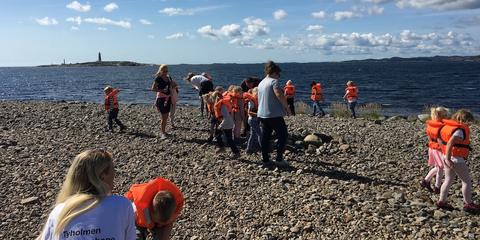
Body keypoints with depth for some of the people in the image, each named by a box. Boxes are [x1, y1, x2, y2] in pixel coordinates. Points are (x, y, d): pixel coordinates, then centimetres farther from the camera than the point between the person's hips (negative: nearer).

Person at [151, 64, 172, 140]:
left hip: (168, 98, 7)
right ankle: (162, 133, -2)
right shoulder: (158, 78, -8)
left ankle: (163, 131, 22)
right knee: (164, 116, -9)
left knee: (166, 116, 11)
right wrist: (162, 90, -22)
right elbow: (153, 88, -11)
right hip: (161, 98, -7)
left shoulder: (169, 78, 11)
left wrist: (171, 99, 15)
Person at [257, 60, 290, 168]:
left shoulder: (261, 83, 15)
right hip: (274, 115, -8)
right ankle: (279, 159, 3)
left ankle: (265, 160, 14)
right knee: (283, 135, 4)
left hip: (262, 115, 8)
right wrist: (287, 107, -13)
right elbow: (280, 95, -26)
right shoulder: (274, 81, -11)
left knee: (265, 138, 10)